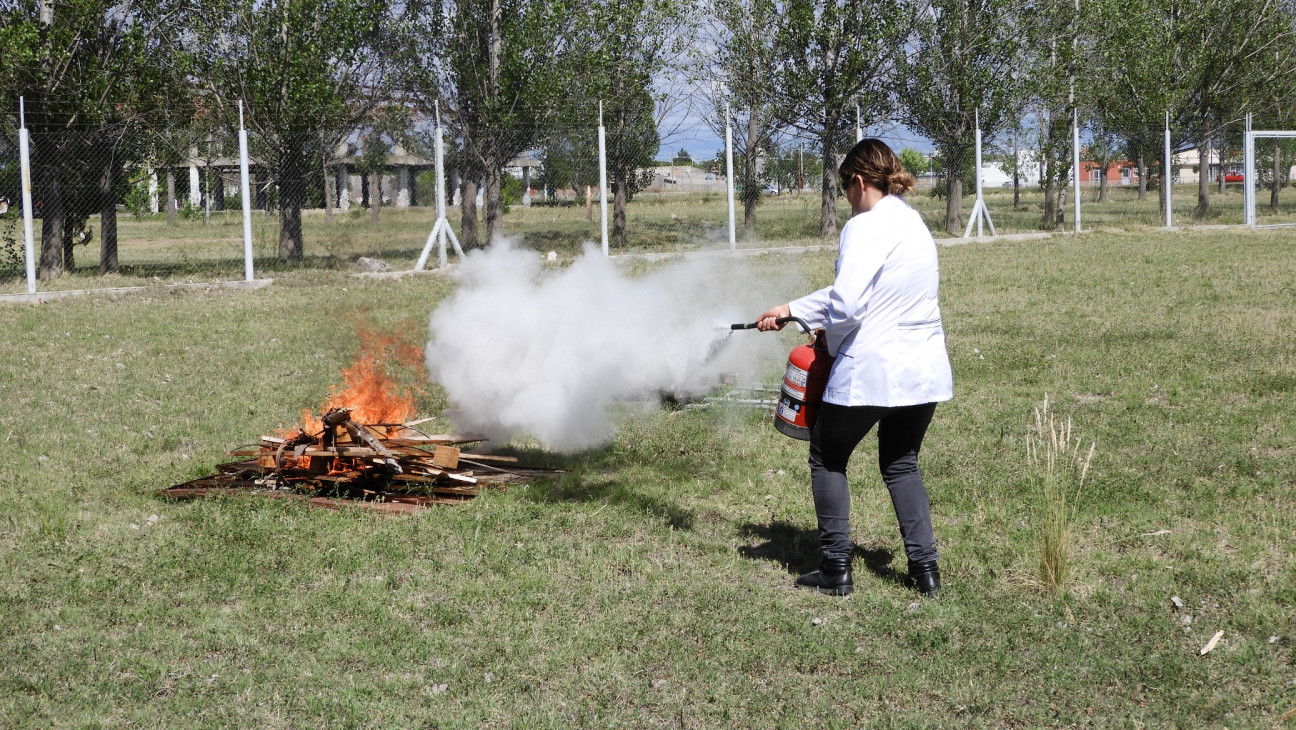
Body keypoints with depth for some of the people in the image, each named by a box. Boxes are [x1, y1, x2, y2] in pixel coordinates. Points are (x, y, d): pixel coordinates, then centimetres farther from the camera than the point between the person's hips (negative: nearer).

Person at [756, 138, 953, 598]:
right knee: (901, 463, 23)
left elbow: (845, 304, -23)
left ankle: (836, 569, 14)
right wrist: (791, 310, 25)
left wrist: (832, 342, -2)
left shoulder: (865, 227, -14)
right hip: (926, 371, 8)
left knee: (827, 459, 13)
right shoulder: (913, 223, 14)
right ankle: (925, 567, 14)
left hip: (871, 370, -8)